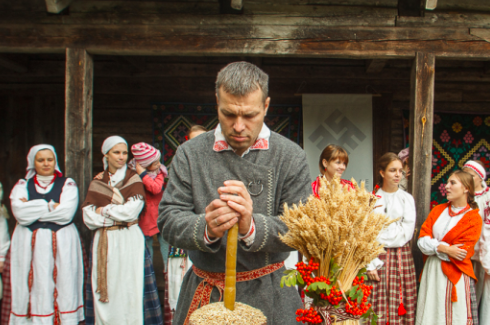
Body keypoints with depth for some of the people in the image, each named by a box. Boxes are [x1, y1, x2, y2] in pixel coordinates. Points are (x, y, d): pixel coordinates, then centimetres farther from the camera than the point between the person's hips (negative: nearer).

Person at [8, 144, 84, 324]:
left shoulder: (67, 184, 6)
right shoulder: (22, 186, 11)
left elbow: (66, 213, -11)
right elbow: (20, 213, -7)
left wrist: (33, 208, -7)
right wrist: (51, 206, -7)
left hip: (61, 245, -1)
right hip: (29, 246, 1)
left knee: (63, 288, -1)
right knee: (34, 291, -1)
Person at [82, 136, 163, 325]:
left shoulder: (134, 180, 2)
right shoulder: (97, 183, 8)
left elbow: (131, 210, -11)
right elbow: (88, 218, -1)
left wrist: (104, 211, -3)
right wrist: (117, 215, -10)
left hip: (129, 241, -2)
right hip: (103, 243, 2)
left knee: (128, 287, -1)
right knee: (104, 289, 5)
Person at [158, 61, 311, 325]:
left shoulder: (290, 157, -5)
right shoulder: (190, 153, -1)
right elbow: (168, 220, -6)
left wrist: (252, 227, -30)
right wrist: (205, 229, -27)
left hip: (268, 293, -1)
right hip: (203, 293, 1)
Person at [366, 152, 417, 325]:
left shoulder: (407, 199, 8)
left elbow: (407, 232, 0)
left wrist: (381, 238, -7)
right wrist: (370, 264, -10)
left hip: (402, 258, 1)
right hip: (378, 258, -1)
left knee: (403, 307, 1)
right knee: (379, 307, -3)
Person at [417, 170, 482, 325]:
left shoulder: (473, 218, -6)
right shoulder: (438, 210, 9)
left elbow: (461, 253, -13)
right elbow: (422, 239, 0)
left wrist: (435, 247, -12)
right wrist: (442, 247, -15)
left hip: (454, 275, -4)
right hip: (431, 271, 5)